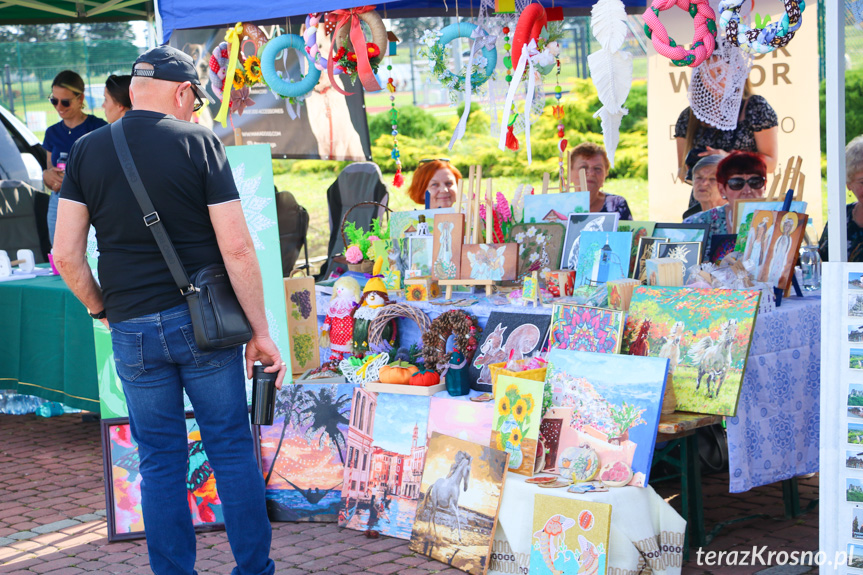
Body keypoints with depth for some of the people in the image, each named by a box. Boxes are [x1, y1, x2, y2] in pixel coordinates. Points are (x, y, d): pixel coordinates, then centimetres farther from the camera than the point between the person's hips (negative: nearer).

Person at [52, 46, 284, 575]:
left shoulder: (87, 150, 3)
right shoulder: (198, 142, -6)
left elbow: (67, 256, -1)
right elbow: (236, 247, -10)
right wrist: (261, 332, -4)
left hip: (132, 330, 2)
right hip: (205, 323, -2)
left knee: (160, 461, 11)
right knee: (233, 449, 10)